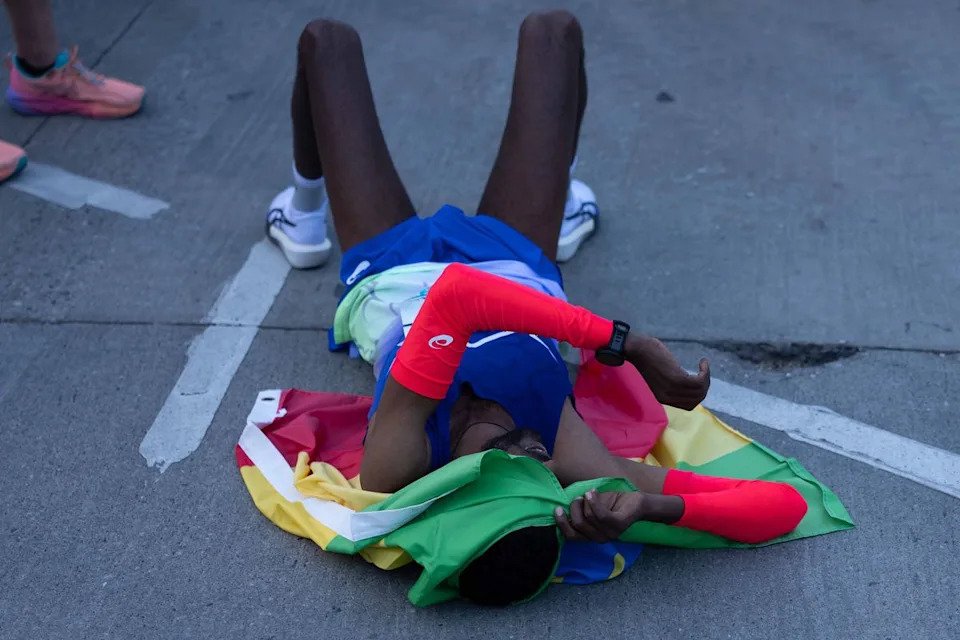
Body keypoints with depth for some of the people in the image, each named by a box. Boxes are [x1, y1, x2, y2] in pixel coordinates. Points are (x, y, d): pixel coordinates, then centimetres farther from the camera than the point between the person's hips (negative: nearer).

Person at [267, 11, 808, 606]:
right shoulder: (576, 469, -42)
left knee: (328, 39, 13)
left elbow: (454, 295, -58)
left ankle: (307, 213, 45)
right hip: (518, 266, 1)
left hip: (393, 273, -1)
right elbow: (785, 504, -43)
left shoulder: (395, 468, -47)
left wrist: (624, 341, -57)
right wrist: (651, 506, -56)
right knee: (552, 29, 11)